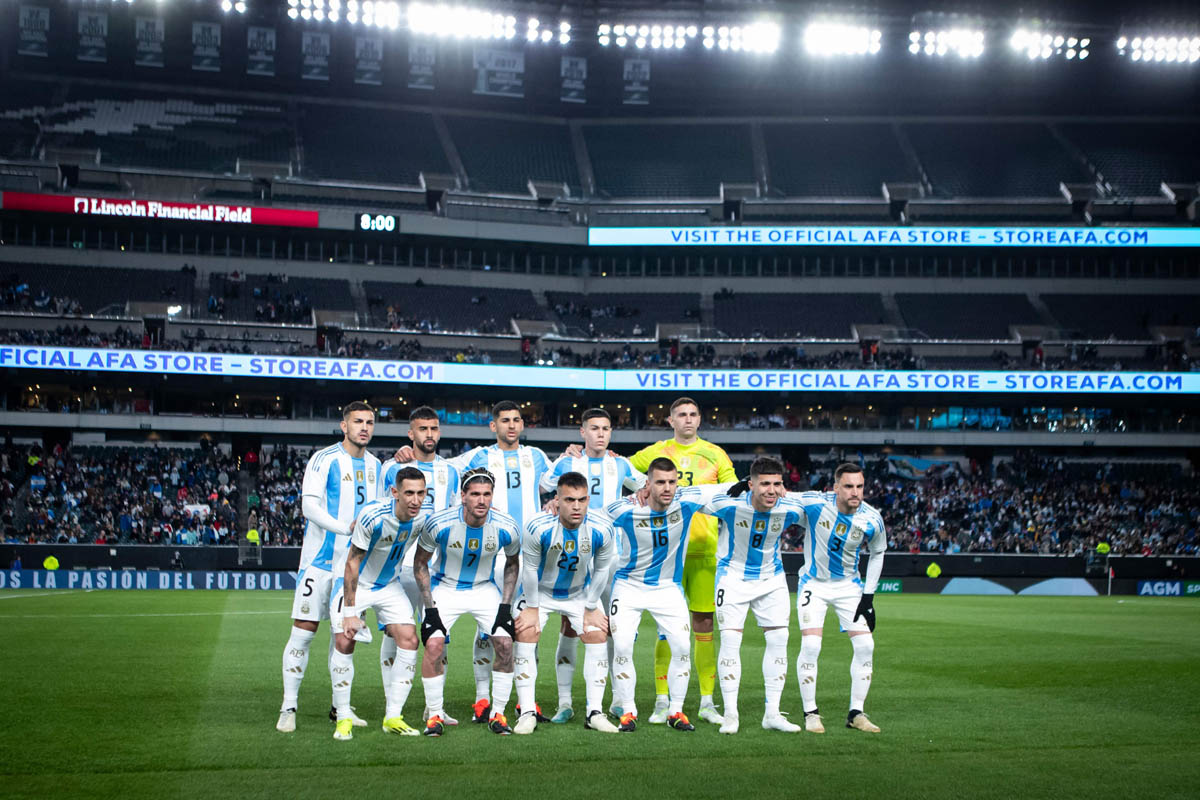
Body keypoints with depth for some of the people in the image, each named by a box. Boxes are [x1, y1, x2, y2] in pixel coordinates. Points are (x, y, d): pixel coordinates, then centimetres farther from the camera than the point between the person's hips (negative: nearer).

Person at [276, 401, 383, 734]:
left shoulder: (374, 465, 12)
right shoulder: (325, 459, -8)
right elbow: (309, 506, -17)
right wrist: (347, 528, -25)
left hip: (355, 562, 6)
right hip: (320, 558, -6)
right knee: (303, 629, -6)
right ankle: (288, 708, 1)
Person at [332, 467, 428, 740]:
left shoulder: (425, 516, -16)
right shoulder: (373, 516, -30)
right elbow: (352, 562, -22)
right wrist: (350, 611, -23)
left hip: (390, 585, 4)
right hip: (356, 584, -4)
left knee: (409, 640, -8)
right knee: (345, 641, -16)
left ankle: (393, 717, 1)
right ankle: (343, 718, -2)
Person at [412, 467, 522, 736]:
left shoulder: (506, 528, -19)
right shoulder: (439, 524, -23)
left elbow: (512, 564, 3)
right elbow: (420, 563, -7)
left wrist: (506, 605, -5)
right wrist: (429, 608, -12)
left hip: (485, 589, 2)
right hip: (445, 588, -1)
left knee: (505, 645, -13)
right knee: (434, 646, -19)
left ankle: (498, 714, 3)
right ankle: (435, 715, -3)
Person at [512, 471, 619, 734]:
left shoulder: (602, 529, -28)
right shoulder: (538, 528, -34)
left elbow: (601, 570, -10)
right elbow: (530, 568, -18)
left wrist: (591, 608, -4)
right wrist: (532, 608, -11)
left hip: (581, 592, 2)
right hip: (542, 591, -2)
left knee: (598, 636, -7)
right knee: (525, 635, -14)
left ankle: (594, 712, 1)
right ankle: (527, 712, -6)